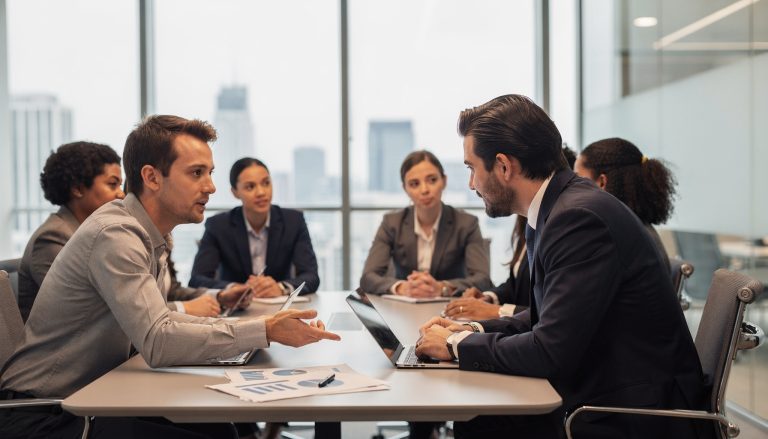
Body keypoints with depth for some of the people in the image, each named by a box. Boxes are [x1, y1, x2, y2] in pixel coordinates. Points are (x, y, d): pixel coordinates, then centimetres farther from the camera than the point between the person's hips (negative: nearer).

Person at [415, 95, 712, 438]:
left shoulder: (580, 217, -21)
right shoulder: (563, 207, 7)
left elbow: (551, 352, -24)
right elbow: (548, 318, 16)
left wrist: (458, 345, -11)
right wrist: (474, 331, 4)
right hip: (597, 399, 8)